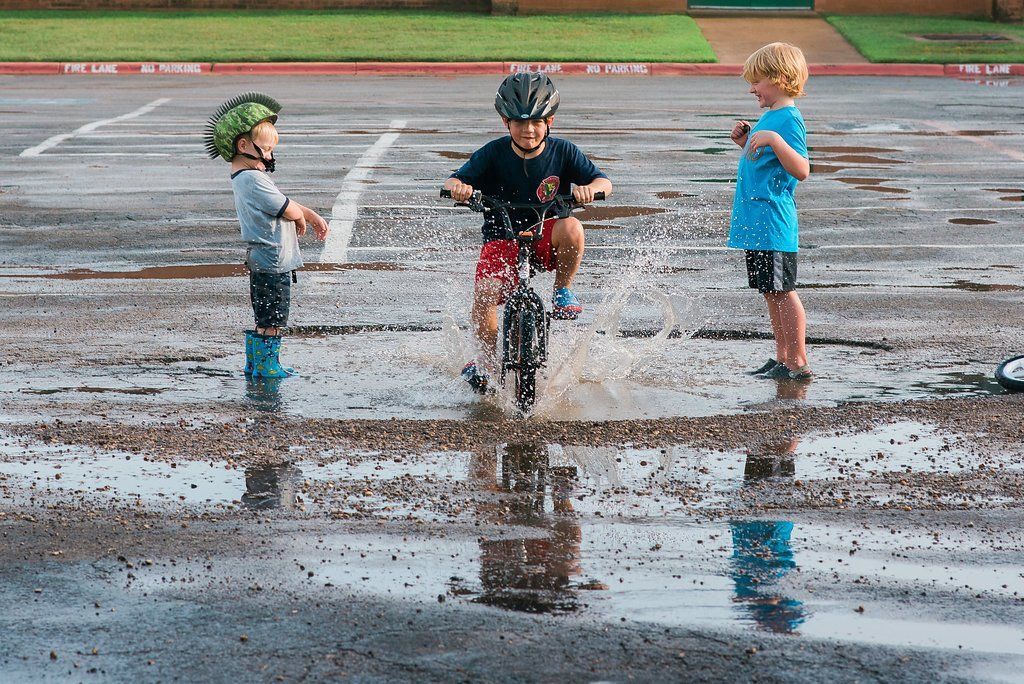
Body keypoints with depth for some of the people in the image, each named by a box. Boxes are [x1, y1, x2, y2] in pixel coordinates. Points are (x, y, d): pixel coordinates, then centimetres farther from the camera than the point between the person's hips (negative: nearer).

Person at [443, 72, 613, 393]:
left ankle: (562, 291, -9)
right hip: (502, 238, 0)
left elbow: (603, 181, -7)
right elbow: (454, 180, -8)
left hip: (546, 238, 0)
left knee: (571, 228, -35)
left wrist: (590, 188, -32)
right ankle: (486, 359, -2)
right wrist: (458, 187, -34)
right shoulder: (493, 154, -6)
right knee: (484, 294, -25)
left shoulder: (562, 152, -4)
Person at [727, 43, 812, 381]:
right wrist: (746, 143, 13)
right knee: (771, 291, 13)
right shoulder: (768, 117, 17)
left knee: (782, 290, -6)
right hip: (756, 223, 10)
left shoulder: (788, 119, -14)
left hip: (773, 223, -10)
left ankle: (798, 363, -2)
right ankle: (782, 359, 18)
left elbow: (801, 170, -23)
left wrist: (774, 139, -33)